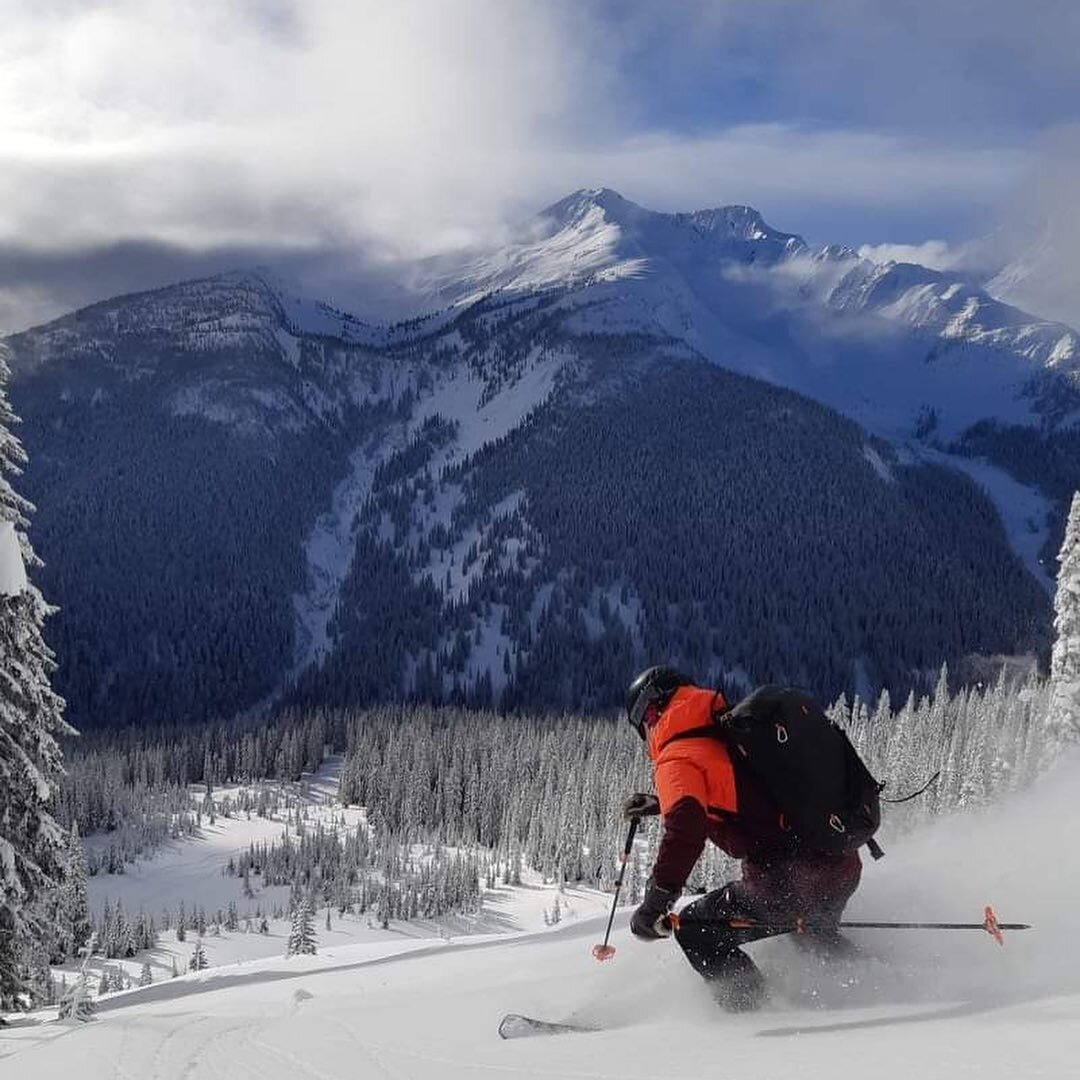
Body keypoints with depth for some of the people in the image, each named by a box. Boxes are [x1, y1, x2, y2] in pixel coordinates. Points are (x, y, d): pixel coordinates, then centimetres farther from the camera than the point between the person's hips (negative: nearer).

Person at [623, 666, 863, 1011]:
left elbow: (686, 830, -22)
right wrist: (660, 804, 39)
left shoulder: (678, 758, -5)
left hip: (786, 880, -8)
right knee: (814, 937, 38)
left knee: (693, 928, 10)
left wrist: (654, 903, -19)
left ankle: (749, 1009, 2)